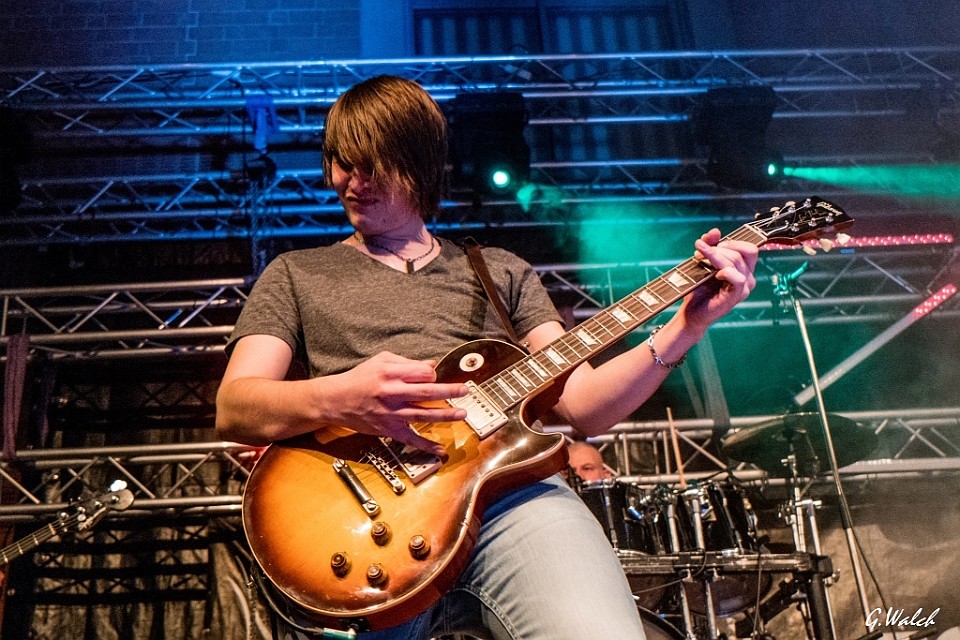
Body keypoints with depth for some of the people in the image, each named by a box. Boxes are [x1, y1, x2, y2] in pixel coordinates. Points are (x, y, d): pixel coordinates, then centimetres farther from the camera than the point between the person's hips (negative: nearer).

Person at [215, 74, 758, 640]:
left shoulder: (502, 272, 23)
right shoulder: (297, 275, 20)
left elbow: (584, 405, 13)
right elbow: (232, 410, 5)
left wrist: (687, 328, -1)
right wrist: (339, 399, -16)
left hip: (509, 486, -1)